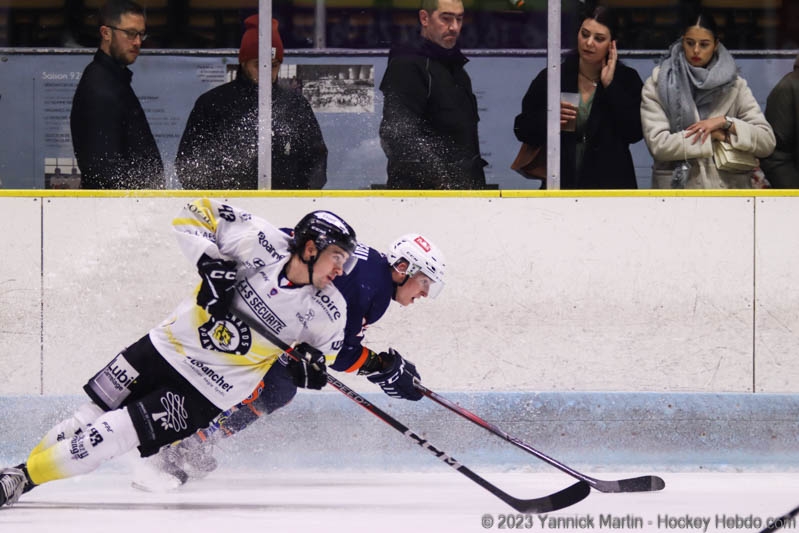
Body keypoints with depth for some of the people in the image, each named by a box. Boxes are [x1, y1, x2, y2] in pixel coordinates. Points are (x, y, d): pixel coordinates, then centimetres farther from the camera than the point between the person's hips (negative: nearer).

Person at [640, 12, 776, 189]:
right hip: (676, 187, -1)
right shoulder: (657, 85, 7)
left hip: (728, 187, 1)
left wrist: (725, 122, -8)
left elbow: (767, 142, 4)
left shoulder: (735, 85, 12)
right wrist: (715, 137, -4)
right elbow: (657, 144, -6)